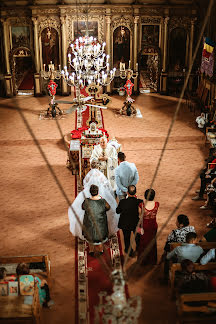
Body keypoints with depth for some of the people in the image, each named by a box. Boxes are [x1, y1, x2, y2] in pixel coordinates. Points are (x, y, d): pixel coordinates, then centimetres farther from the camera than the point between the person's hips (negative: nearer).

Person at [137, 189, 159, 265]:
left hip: (144, 226, -2)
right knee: (152, 241, 23)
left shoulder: (142, 205, -27)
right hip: (153, 226, 2)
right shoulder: (157, 204, -21)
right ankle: (152, 260, 41)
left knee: (144, 242, 20)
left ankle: (143, 260, 37)